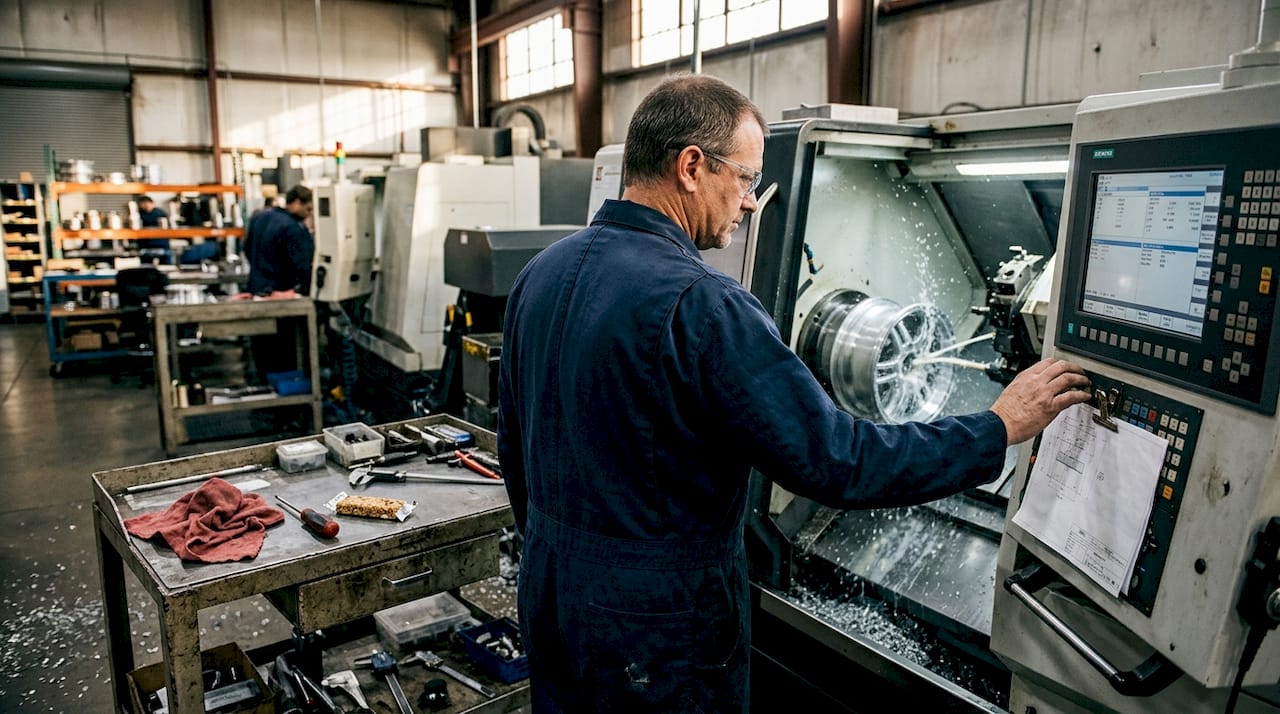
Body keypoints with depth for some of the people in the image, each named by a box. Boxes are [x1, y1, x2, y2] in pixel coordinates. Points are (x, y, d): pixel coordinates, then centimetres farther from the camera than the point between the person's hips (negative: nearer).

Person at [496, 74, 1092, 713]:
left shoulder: (540, 273, -1)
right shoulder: (698, 305, -26)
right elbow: (836, 460, -25)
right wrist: (997, 429, -12)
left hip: (546, 594, 8)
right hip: (657, 627, -7)